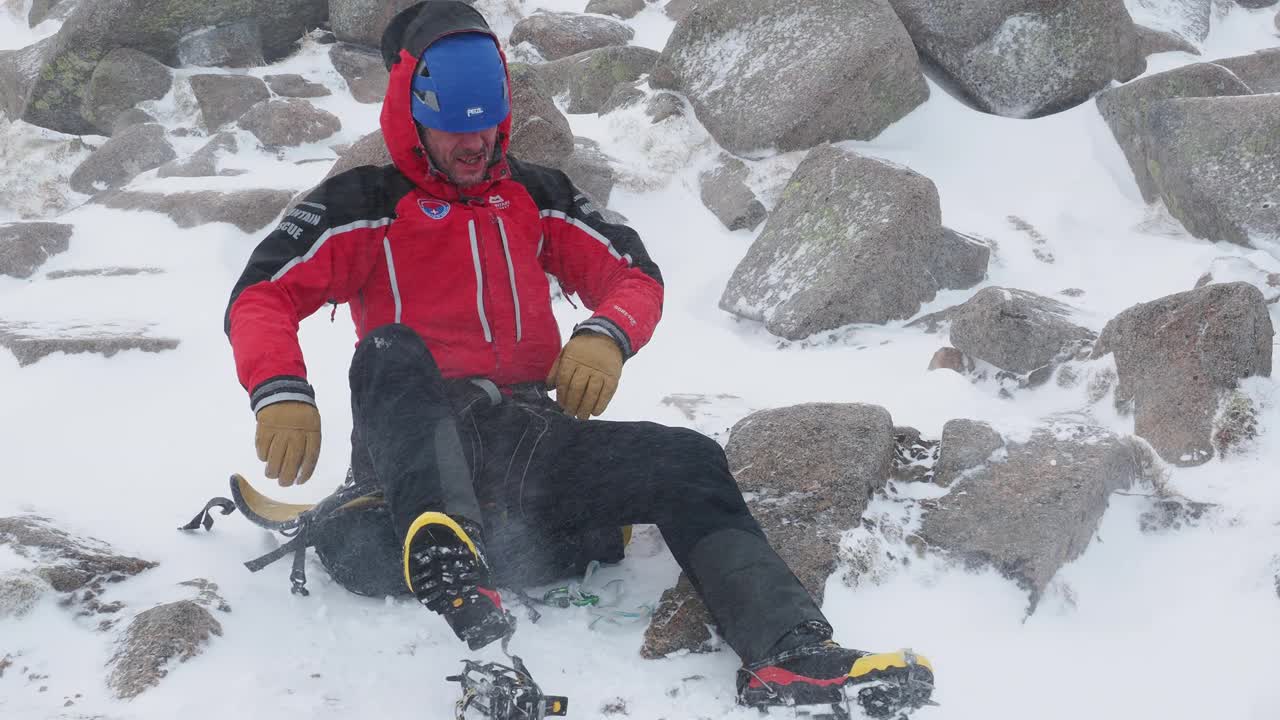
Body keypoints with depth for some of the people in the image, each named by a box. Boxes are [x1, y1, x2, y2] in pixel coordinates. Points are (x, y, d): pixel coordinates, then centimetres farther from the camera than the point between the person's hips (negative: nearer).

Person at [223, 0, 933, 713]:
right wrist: (282, 394, -22)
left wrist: (605, 336, -8)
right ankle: (448, 564, -62)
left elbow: (633, 275, 17)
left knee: (690, 462, -19)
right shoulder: (363, 203, 8)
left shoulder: (537, 195, 20)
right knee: (391, 351, -36)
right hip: (416, 441, -4)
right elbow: (262, 297, -1)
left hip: (529, 437, 4)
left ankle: (793, 654, -37)